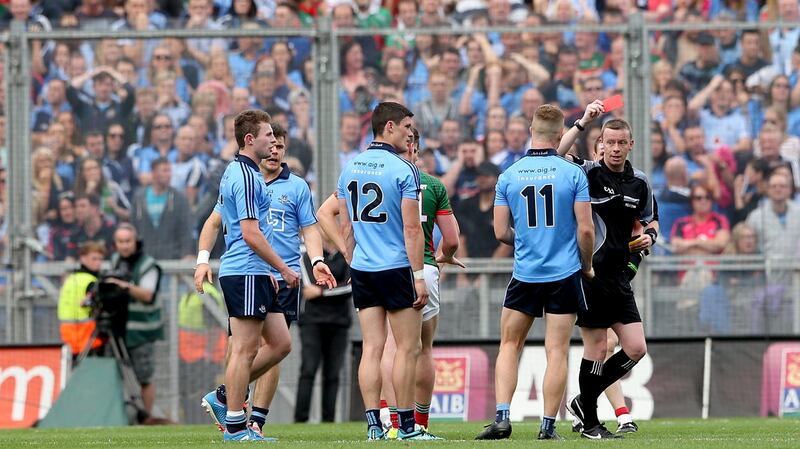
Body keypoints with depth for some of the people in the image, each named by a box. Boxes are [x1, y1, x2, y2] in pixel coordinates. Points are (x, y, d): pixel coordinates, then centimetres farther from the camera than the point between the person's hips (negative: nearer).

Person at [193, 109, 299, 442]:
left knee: (279, 344, 11)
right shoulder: (246, 176, -14)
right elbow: (251, 234, -19)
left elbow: (214, 221, 23)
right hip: (247, 273, -10)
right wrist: (284, 269, -12)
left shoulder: (235, 173, 17)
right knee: (245, 349, -6)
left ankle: (223, 398, 15)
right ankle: (235, 425, -2)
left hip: (252, 274, 10)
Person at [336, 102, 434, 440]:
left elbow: (346, 226, 13)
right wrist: (419, 276, -10)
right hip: (397, 269, -6)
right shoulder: (403, 170, -11)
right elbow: (412, 228, -13)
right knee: (407, 349, 1)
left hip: (363, 270, 6)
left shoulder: (350, 168, 9)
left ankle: (374, 424, 1)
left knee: (371, 349, 5)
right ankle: (406, 426, 2)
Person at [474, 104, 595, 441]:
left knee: (509, 346, 13)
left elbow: (501, 232, 1)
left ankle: (502, 417, 0)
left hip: (525, 275, 2)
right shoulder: (573, 173, -7)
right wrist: (586, 266, 8)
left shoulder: (509, 176, -1)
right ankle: (548, 426, 1)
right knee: (557, 352, 2)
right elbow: (585, 229, -8)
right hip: (565, 274, -2)